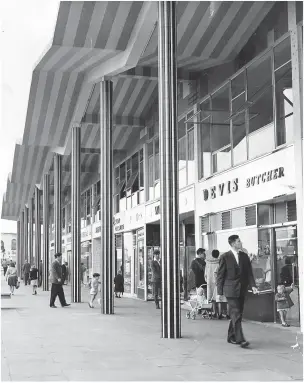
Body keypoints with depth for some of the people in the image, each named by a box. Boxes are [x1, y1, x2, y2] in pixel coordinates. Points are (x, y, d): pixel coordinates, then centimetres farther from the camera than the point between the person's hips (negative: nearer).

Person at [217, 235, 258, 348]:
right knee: (236, 314, -12)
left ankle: (231, 337, 23)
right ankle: (240, 339, -14)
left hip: (242, 290, 6)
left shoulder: (244, 256, 10)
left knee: (238, 314, 11)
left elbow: (249, 272, 9)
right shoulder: (225, 257, -5)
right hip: (230, 290, -6)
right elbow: (220, 275, -3)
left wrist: (253, 285, -6)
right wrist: (220, 291, -6)